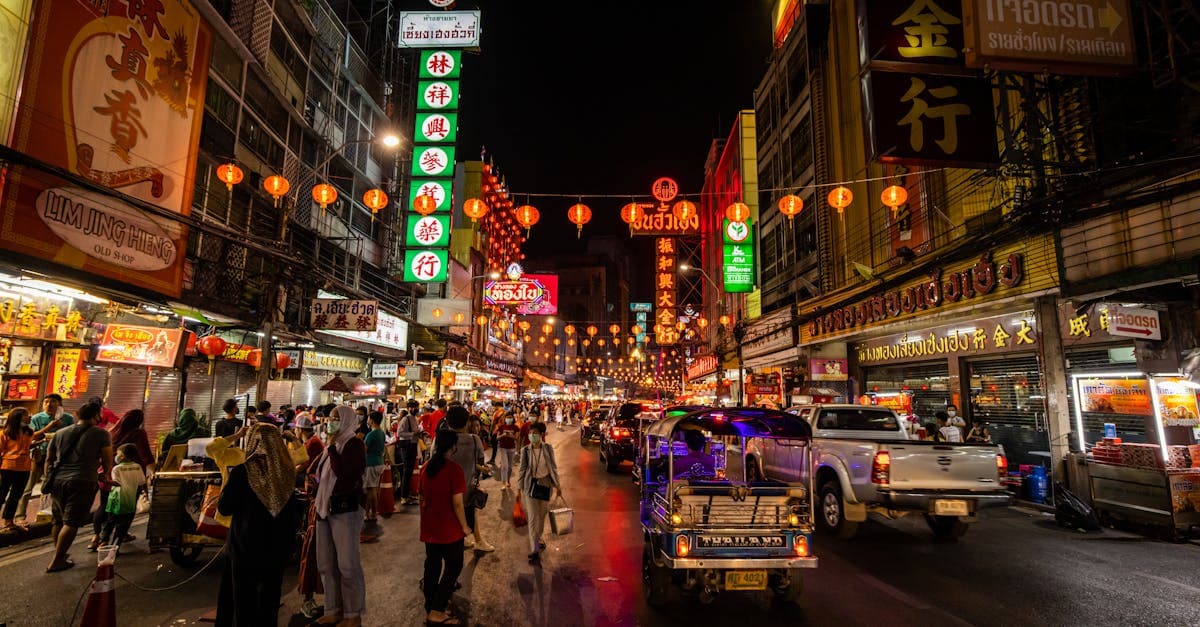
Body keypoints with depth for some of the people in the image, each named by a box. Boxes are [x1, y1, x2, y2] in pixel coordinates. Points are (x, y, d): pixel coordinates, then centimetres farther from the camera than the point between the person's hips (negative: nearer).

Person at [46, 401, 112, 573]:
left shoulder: (60, 433, 15)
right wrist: (106, 477, 22)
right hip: (83, 482, -6)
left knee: (59, 520, 18)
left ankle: (59, 555, 30)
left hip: (58, 480, 6)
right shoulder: (101, 434, 0)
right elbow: (107, 462, 3)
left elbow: (49, 460, 19)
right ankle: (56, 562, 1)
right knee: (71, 523, 0)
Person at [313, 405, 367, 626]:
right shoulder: (331, 445, 13)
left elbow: (341, 472, -24)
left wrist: (332, 446, -15)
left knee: (347, 565, -1)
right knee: (326, 565, 14)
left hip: (345, 510, -8)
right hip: (324, 509, 8)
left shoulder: (354, 445, -10)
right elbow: (322, 475, 19)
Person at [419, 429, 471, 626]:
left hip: (429, 527, 7)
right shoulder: (454, 469, -19)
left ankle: (430, 607, 27)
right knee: (453, 568, 8)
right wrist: (465, 527, -7)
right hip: (449, 529, -6)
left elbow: (422, 497, 11)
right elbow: (457, 503, -19)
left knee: (432, 565, 17)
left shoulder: (426, 467, 2)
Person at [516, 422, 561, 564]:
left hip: (545, 484, 2)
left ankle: (537, 539, 38)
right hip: (531, 484, -2)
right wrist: (520, 488, -1)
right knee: (533, 518, -6)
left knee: (542, 515, 13)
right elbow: (522, 470, 0)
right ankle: (535, 551, -4)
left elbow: (553, 467, 5)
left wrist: (557, 484, 5)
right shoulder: (525, 450, -5)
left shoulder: (548, 448, -2)